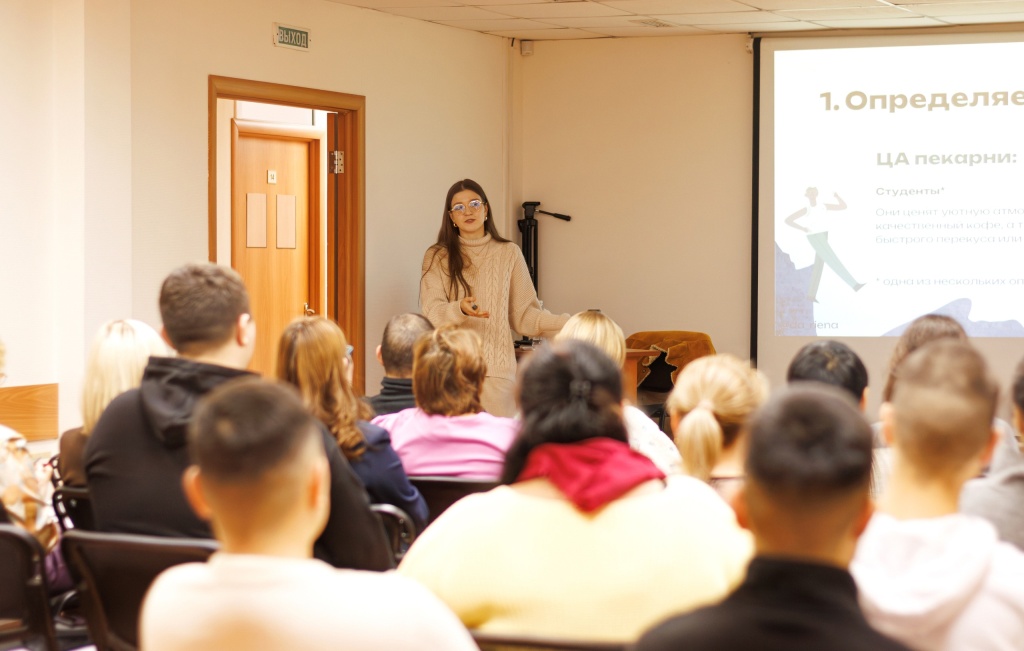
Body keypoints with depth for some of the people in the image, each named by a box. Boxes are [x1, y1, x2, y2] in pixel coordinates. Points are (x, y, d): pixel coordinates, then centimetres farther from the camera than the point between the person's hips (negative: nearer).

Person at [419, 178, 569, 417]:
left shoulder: (509, 254, 9)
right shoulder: (437, 257, 7)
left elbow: (524, 314, 7)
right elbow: (431, 313, -3)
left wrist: (571, 325, -8)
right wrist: (460, 309, -23)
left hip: (497, 370, 1)